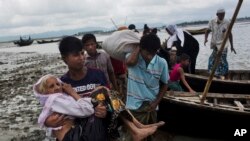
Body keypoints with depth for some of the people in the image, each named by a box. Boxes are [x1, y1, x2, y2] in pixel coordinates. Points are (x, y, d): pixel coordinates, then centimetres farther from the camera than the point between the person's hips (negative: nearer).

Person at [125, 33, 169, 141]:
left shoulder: (162, 63, -7)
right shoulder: (133, 57, -11)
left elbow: (164, 85, 6)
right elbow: (130, 62, -37)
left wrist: (156, 102, -6)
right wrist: (138, 47, -19)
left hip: (151, 107, 3)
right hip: (134, 107, -2)